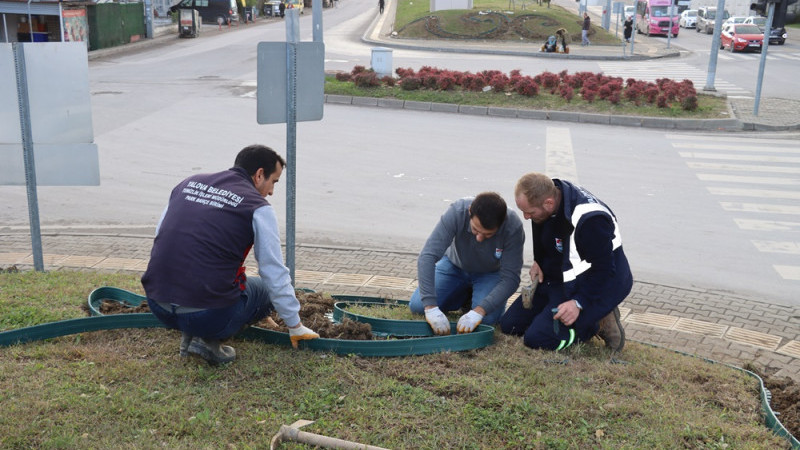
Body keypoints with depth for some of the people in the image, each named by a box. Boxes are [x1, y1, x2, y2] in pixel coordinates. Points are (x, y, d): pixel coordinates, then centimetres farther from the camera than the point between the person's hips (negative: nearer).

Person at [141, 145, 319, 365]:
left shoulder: (188, 183, 14)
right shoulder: (258, 208, -2)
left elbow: (161, 236, 22)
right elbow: (276, 276, 2)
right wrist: (296, 326, 15)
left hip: (157, 305, 6)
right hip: (208, 314, -6)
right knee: (266, 289, 22)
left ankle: (190, 334, 16)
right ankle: (207, 339, 3)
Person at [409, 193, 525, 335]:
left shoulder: (513, 227, -34)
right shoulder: (457, 212, -34)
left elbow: (510, 278, -30)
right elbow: (427, 256, -38)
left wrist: (478, 312, -43)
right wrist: (431, 307, -46)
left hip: (490, 273, -1)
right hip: (454, 265, 1)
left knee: (487, 318, -26)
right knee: (417, 306, -13)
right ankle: (465, 295, 13)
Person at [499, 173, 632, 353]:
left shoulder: (589, 220, -33)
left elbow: (605, 270, -25)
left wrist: (579, 303, -29)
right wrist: (538, 262, 5)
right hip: (557, 279, 9)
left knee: (536, 338, -22)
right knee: (509, 324, 9)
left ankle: (598, 323, -2)